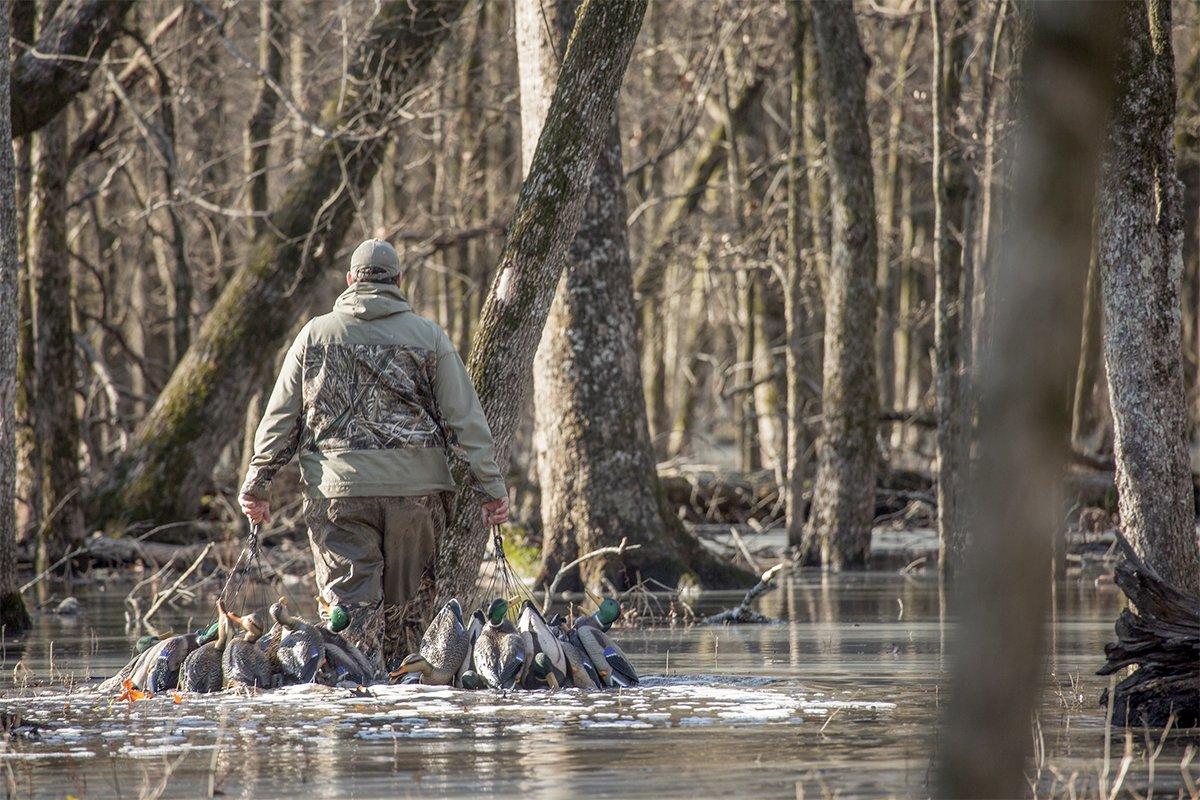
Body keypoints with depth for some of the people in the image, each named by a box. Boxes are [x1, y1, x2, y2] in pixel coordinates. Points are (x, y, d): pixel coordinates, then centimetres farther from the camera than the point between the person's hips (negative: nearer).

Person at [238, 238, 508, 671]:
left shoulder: (315, 335, 6)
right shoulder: (428, 336, 4)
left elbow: (280, 418, 8)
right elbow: (465, 420, 2)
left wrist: (256, 483, 14)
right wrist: (491, 486, 5)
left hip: (338, 489, 0)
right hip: (416, 488, 0)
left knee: (351, 601, 0)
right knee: (400, 602, 11)